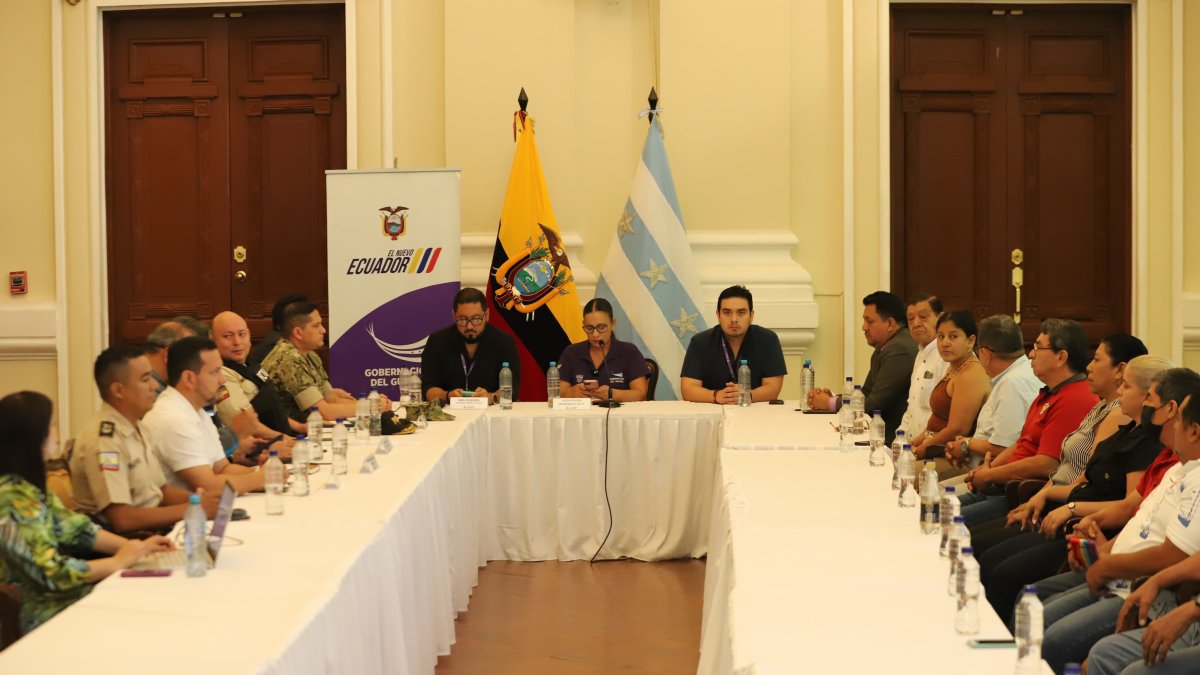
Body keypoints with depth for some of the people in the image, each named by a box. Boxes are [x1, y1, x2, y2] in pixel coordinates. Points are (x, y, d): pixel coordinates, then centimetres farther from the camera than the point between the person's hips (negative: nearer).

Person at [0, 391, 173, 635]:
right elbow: (52, 573, -24)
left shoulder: (27, 487, 8)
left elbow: (74, 529, 13)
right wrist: (119, 561, -12)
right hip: (50, 615, -9)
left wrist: (136, 547, 4)